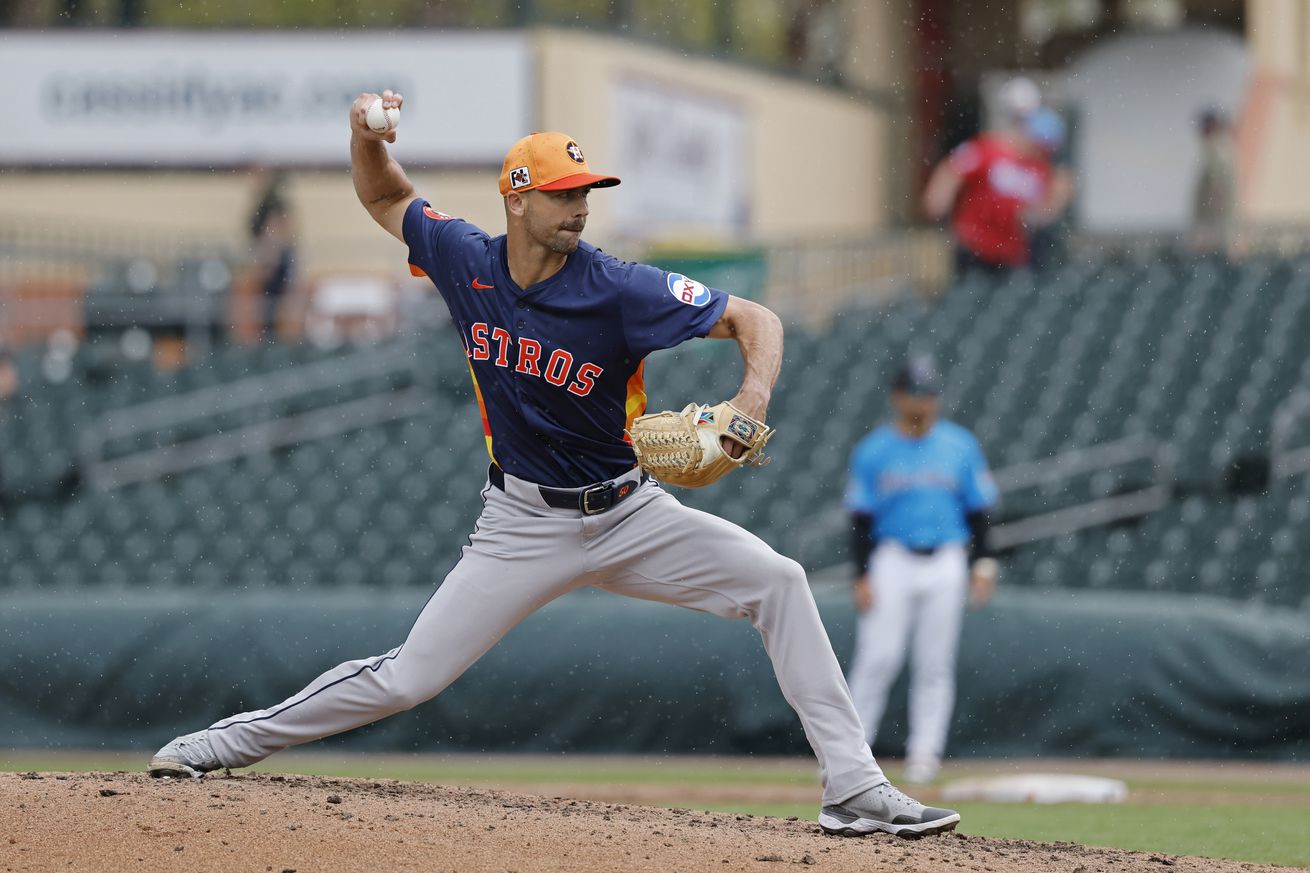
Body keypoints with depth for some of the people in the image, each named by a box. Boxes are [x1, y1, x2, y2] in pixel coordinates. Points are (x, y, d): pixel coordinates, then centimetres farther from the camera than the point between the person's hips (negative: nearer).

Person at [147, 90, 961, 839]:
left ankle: (855, 787, -17)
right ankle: (236, 739, 14)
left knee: (778, 581, -19)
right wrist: (368, 138, -9)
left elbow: (755, 318, -14)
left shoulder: (620, 290, -18)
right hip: (524, 525, 1)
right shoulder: (466, 260, -7)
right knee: (407, 678, -5)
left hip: (629, 516, -1)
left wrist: (755, 394, -35)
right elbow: (386, 198, 13)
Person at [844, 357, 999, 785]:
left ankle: (925, 751, 3)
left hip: (946, 563, 2)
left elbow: (977, 509, 10)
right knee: (878, 657, -10)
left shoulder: (960, 446, 7)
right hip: (892, 560, -1)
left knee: (935, 664, 0)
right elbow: (862, 517, 2)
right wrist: (862, 576, -6)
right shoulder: (872, 451, 3)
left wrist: (981, 564, 1)